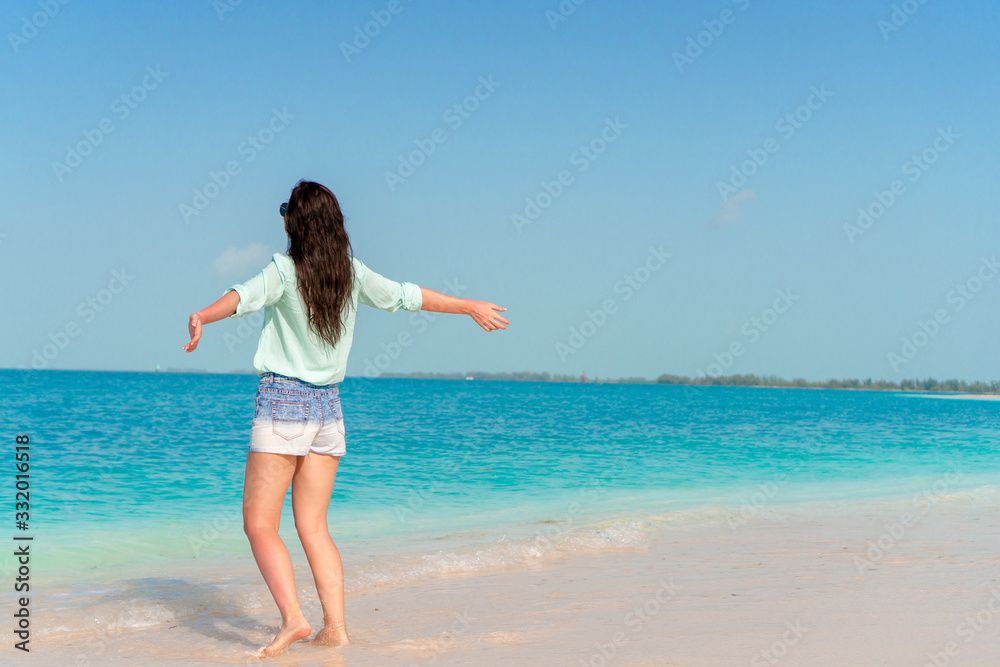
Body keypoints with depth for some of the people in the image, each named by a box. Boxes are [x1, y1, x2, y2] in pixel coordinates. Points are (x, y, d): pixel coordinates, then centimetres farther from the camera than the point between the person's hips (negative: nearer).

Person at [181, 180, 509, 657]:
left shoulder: (284, 270, -10)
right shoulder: (352, 273, 5)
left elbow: (247, 296, -30)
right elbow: (406, 296, 14)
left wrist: (202, 317, -47)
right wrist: (471, 307, 27)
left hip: (283, 403, -5)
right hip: (328, 407, 6)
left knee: (259, 525, 1)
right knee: (313, 527, 11)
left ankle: (293, 618, -13)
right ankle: (335, 627, 5)